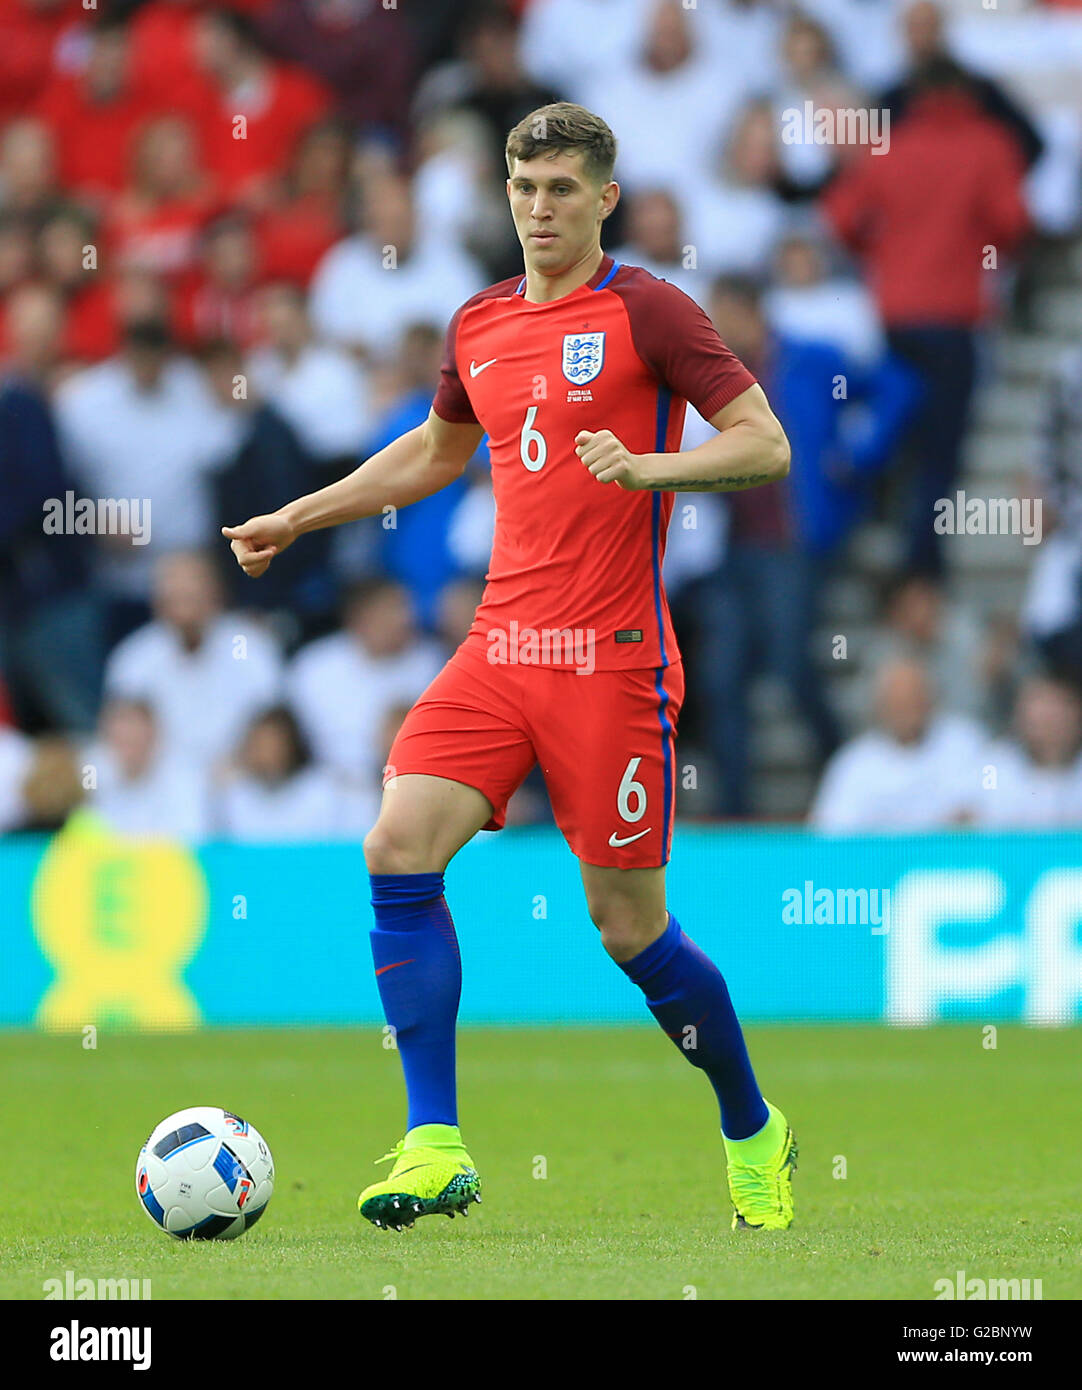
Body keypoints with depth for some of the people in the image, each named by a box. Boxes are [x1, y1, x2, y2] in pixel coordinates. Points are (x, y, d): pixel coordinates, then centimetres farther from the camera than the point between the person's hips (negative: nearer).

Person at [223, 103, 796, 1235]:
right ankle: (435, 1148, -11)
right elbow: (433, 452, 33)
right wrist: (297, 518, 30)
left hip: (611, 662, -6)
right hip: (500, 644, 6)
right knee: (399, 851, -14)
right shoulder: (480, 325, 14)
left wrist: (646, 466, -23)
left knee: (629, 926, -2)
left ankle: (754, 1136, 22)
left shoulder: (645, 312, -5)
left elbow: (765, 445, -8)